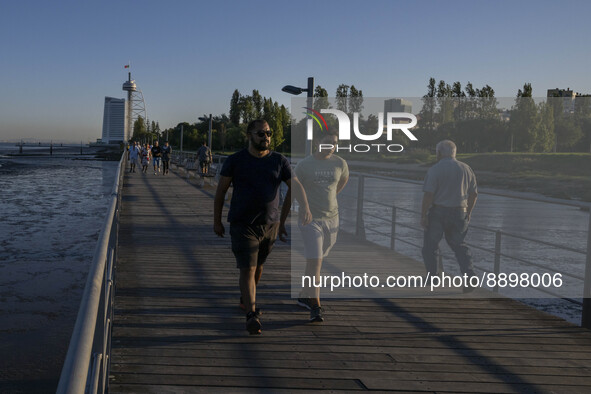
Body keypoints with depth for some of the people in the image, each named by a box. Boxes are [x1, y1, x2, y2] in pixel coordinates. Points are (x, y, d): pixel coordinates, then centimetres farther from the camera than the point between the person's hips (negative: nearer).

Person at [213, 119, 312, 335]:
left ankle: (246, 298, 44)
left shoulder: (279, 161, 1)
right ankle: (251, 315, -15)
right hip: (242, 225, -3)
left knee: (258, 265, 19)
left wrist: (305, 206, -25)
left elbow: (295, 186, -6)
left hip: (270, 224, 3)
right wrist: (217, 221, 5)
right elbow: (221, 191, 3)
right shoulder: (235, 161, -4)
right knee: (247, 269, -12)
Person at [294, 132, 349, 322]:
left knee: (316, 260, 14)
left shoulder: (340, 164, 4)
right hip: (310, 219, -4)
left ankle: (304, 296, 31)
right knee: (314, 262, -13)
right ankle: (315, 306, -15)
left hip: (332, 219, 4)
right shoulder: (304, 165, -6)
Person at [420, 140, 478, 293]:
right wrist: (468, 213, 18)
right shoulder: (466, 169, 5)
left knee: (430, 245, 12)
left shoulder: (434, 170, -10)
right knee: (458, 245, 14)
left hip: (438, 213, -4)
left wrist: (423, 215, -11)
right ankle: (470, 276, -1)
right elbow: (473, 194, 9)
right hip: (459, 213, 4)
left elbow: (428, 194, -17)